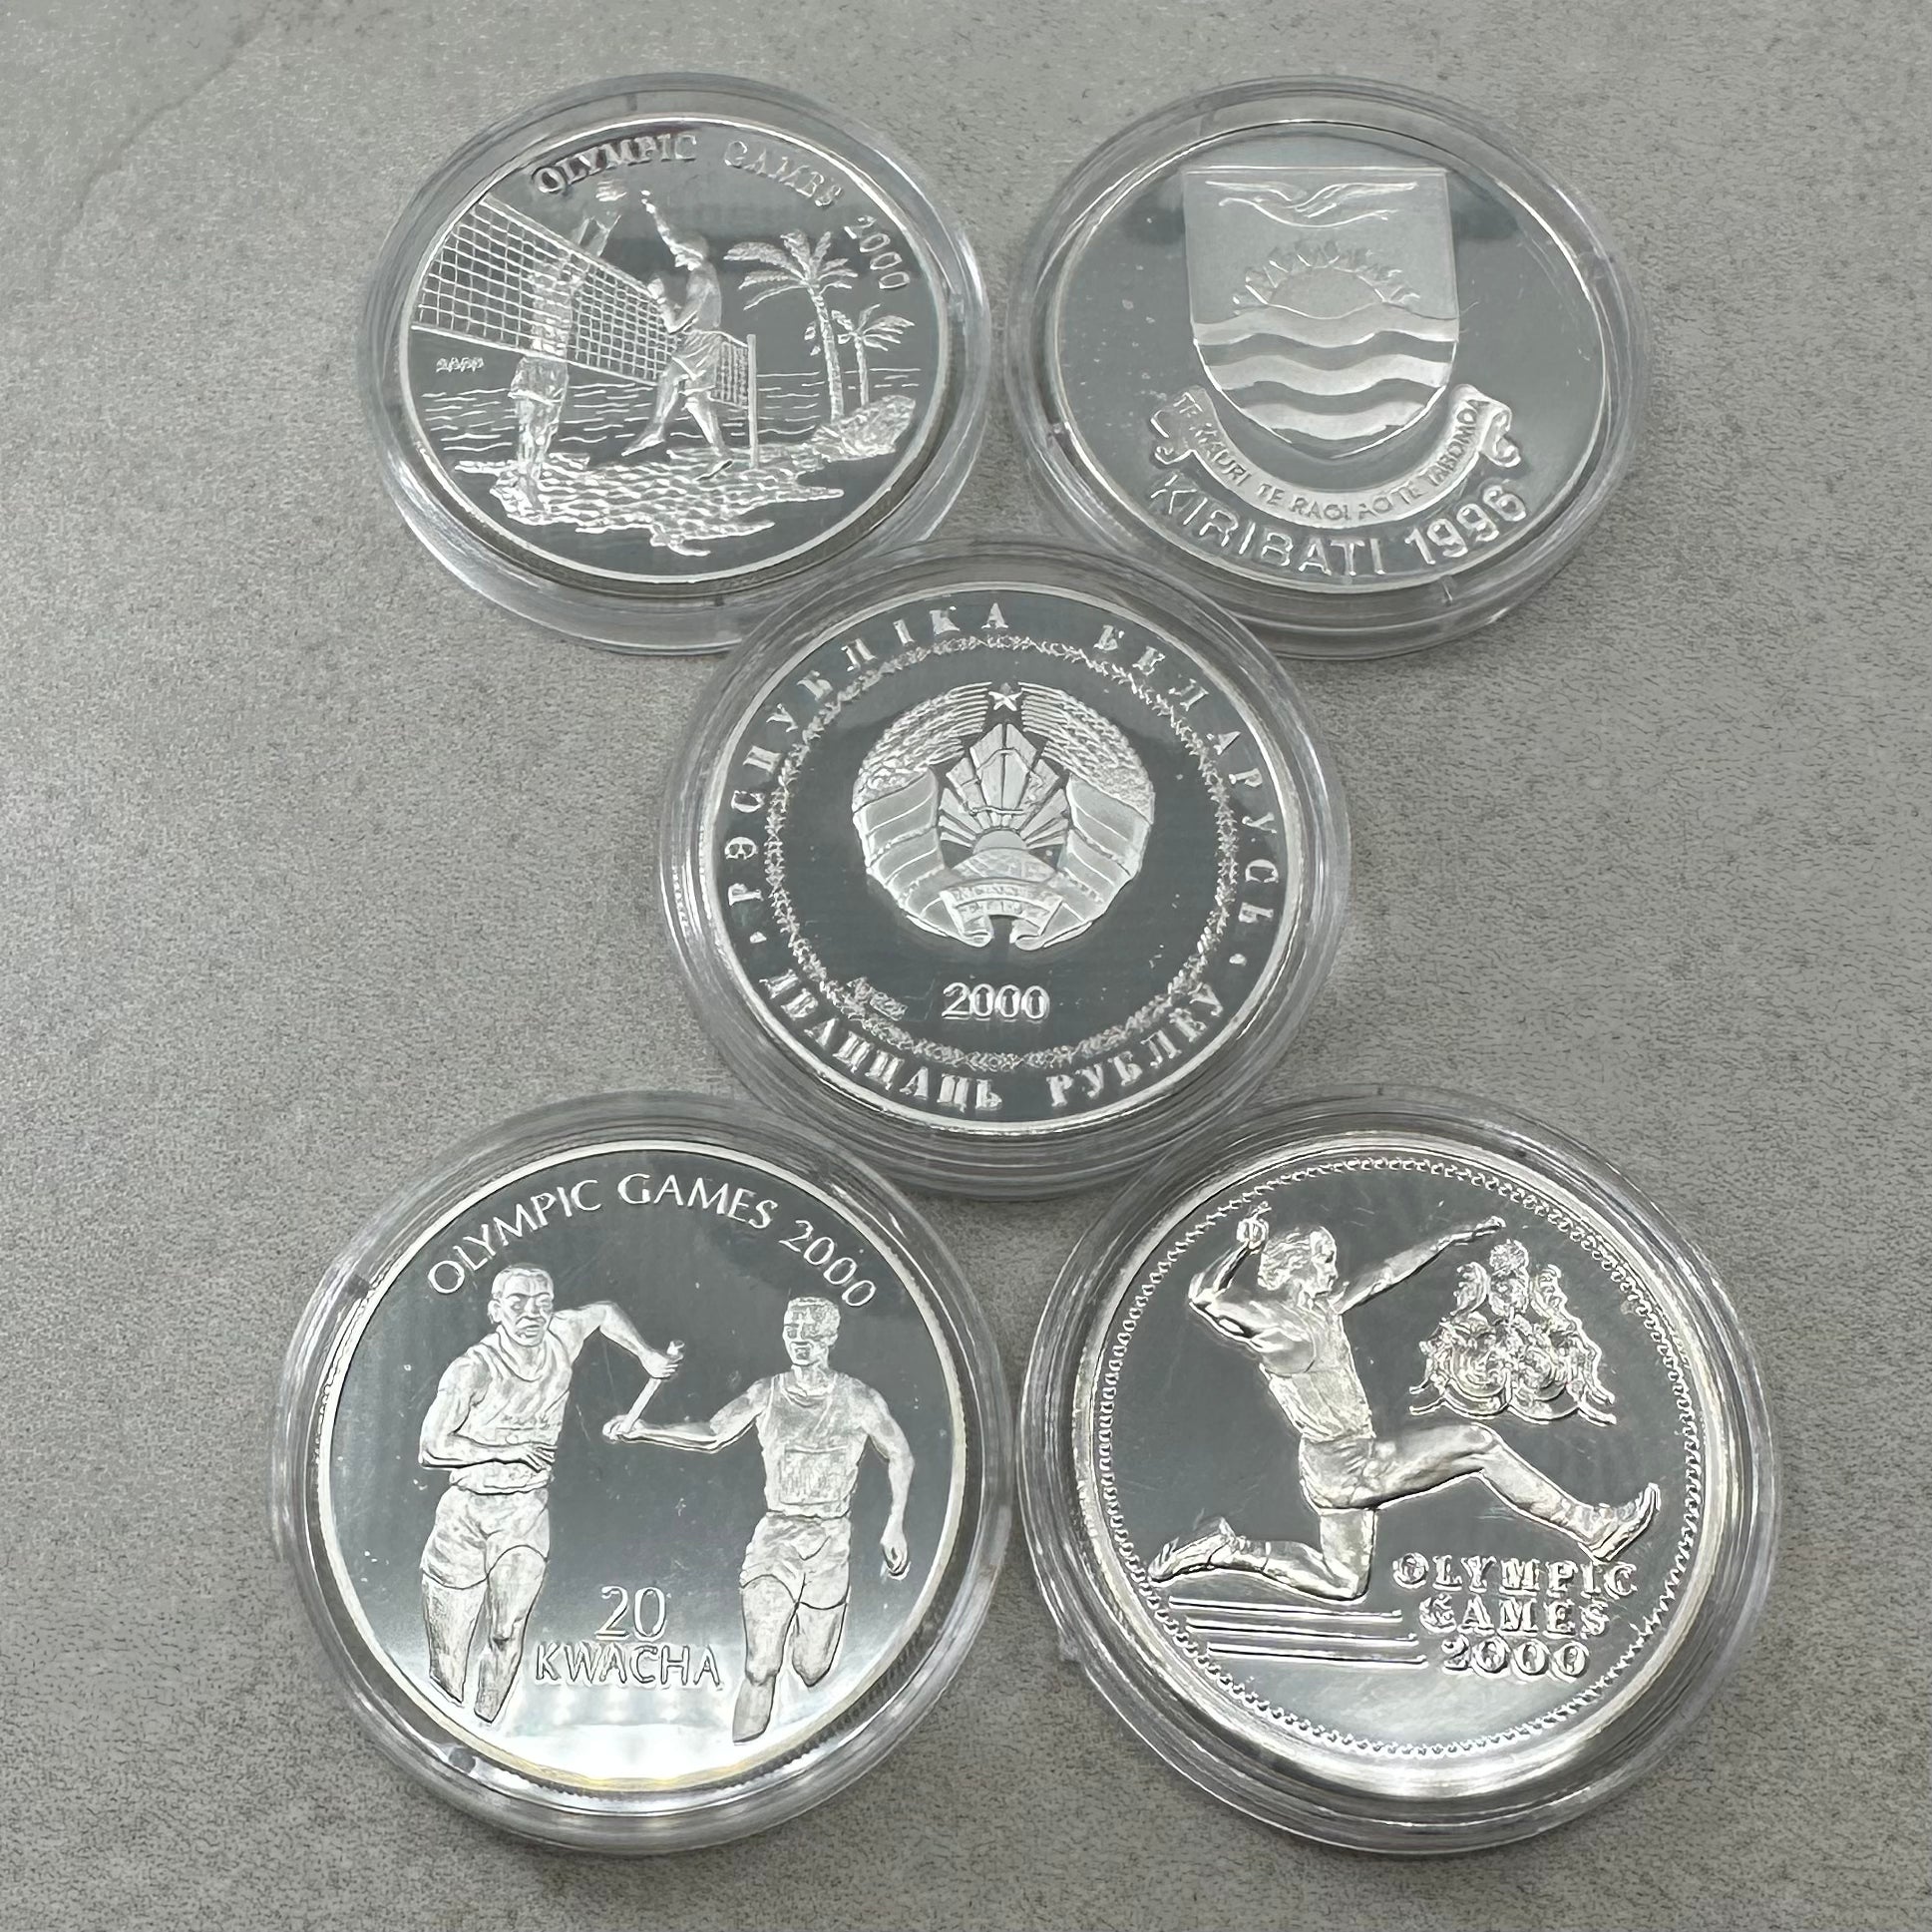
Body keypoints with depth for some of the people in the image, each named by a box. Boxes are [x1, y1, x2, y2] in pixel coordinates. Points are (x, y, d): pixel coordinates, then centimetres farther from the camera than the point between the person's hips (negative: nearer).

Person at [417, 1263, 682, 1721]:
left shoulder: (562, 1336, -4)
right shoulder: (473, 1369, -17)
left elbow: (604, 1312, 19)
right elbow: (431, 1449, -22)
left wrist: (648, 1356, 17)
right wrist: (507, 1450, -22)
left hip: (526, 1511, 3)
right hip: (465, 1510, -3)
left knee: (507, 1635, -13)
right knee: (447, 1657, 0)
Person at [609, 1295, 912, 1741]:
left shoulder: (859, 1400, -1)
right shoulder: (767, 1394, 2)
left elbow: (900, 1457, 10)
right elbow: (712, 1435, -5)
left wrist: (895, 1525, 3)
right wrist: (642, 1430, -17)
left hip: (830, 1540, 0)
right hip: (775, 1534, 0)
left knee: (812, 1667, 5)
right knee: (760, 1668, -12)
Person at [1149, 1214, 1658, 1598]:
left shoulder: (1321, 1308, 6)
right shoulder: (1267, 1319, -19)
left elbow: (1386, 1274, 15)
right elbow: (1202, 1295, -34)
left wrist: (1448, 1239, 18)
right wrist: (1244, 1249, -42)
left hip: (1348, 1467, 10)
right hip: (1342, 1468, -10)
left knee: (1342, 1582, 21)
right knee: (1479, 1443, -9)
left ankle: (1230, 1548, 18)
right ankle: (1591, 1526, -1)